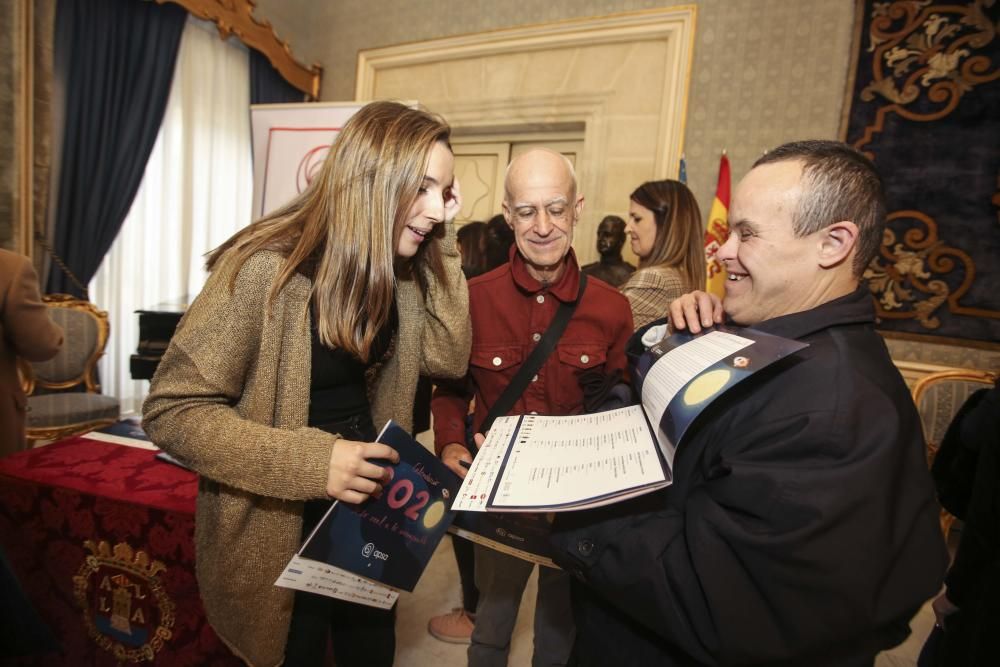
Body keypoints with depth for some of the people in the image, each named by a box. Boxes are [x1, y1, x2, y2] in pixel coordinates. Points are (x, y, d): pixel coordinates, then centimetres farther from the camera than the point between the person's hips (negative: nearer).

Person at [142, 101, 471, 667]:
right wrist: (310, 461, -33)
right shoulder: (265, 269, -24)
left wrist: (443, 244, -12)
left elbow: (450, 358, -7)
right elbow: (173, 411, -23)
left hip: (371, 511, 6)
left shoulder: (400, 272, -2)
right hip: (281, 533, -6)